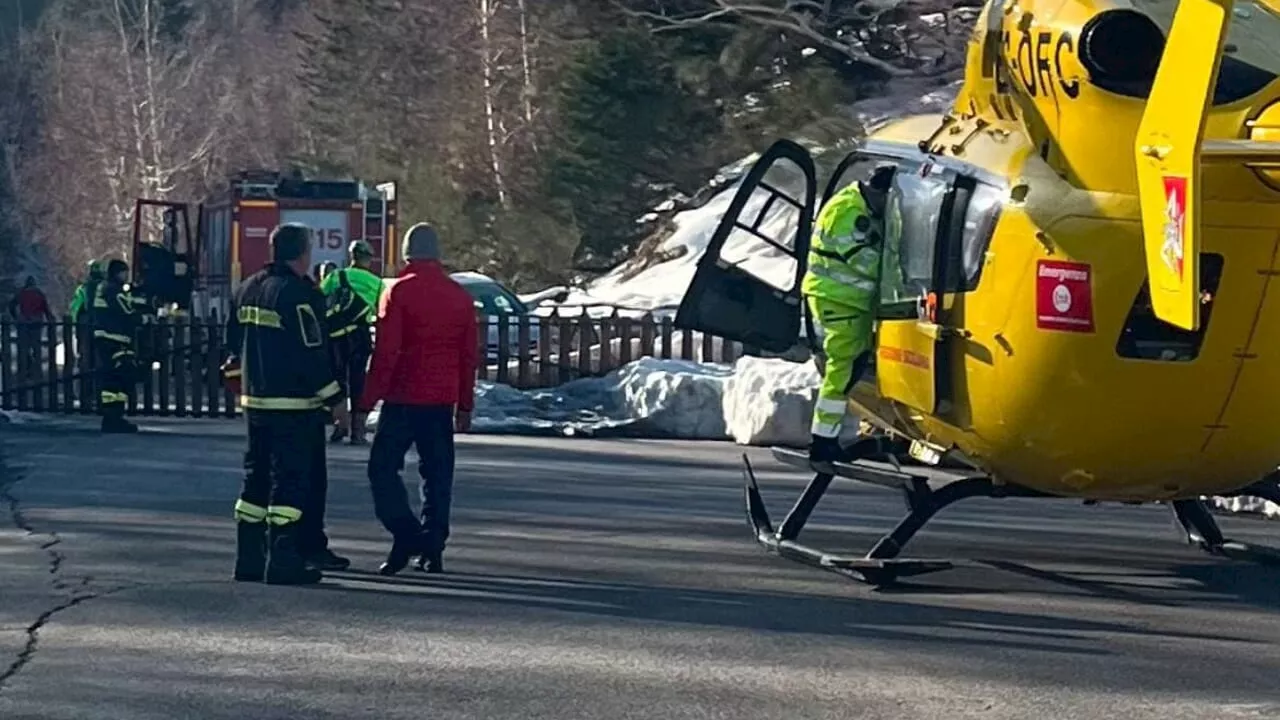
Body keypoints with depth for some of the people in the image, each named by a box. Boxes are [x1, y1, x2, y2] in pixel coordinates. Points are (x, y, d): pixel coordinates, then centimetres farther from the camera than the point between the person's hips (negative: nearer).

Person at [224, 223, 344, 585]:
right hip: (293, 404, -8)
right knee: (290, 478, -5)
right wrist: (334, 397, -10)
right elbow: (312, 354, -17)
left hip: (254, 400, 8)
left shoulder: (247, 290, 11)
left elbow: (234, 341, 18)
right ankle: (283, 561, -7)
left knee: (256, 477, 13)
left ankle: (249, 558, 16)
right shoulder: (299, 294, -15)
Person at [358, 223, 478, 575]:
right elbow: (470, 356, 12)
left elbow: (385, 353, -12)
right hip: (442, 400, 5)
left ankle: (406, 536, -11)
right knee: (437, 473, 9)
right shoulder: (460, 296, 9)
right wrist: (465, 404, 19)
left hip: (403, 398, -5)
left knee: (383, 467, 2)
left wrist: (367, 400, -7)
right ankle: (432, 549, 9)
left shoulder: (399, 292, -8)